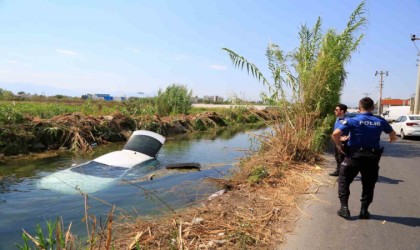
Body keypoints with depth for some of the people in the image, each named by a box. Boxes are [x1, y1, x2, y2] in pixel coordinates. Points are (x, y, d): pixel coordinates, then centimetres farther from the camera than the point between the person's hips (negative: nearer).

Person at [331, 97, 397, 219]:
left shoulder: (353, 121, -11)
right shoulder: (380, 121, 2)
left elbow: (335, 133, -22)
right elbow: (393, 135, 21)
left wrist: (339, 145, -4)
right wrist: (392, 139, 44)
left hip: (354, 156, -3)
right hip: (372, 157, 3)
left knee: (344, 181, 11)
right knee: (368, 185, 17)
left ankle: (344, 208, 8)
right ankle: (364, 211, 21)